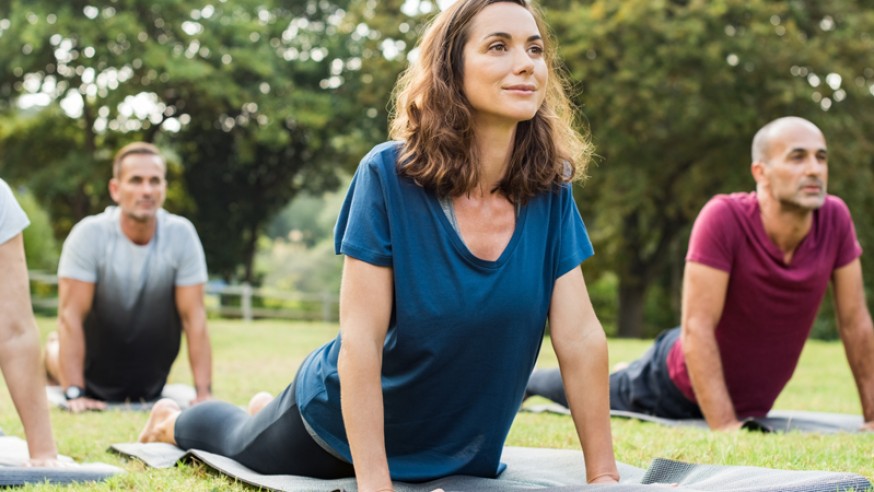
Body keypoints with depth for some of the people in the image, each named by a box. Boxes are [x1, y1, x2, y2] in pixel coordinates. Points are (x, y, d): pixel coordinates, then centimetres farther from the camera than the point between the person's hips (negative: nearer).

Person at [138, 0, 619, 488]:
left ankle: (269, 410, 61)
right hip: (346, 422, -4)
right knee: (240, 441, 25)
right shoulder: (390, 175, -27)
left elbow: (581, 337, -17)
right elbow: (360, 339, -29)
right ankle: (172, 419, 58)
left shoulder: (550, 190, -17)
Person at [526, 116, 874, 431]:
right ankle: (525, 380, 51)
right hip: (675, 389, -5)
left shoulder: (835, 218, -19)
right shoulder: (724, 217, -33)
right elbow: (697, 327, -33)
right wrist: (725, 427, -36)